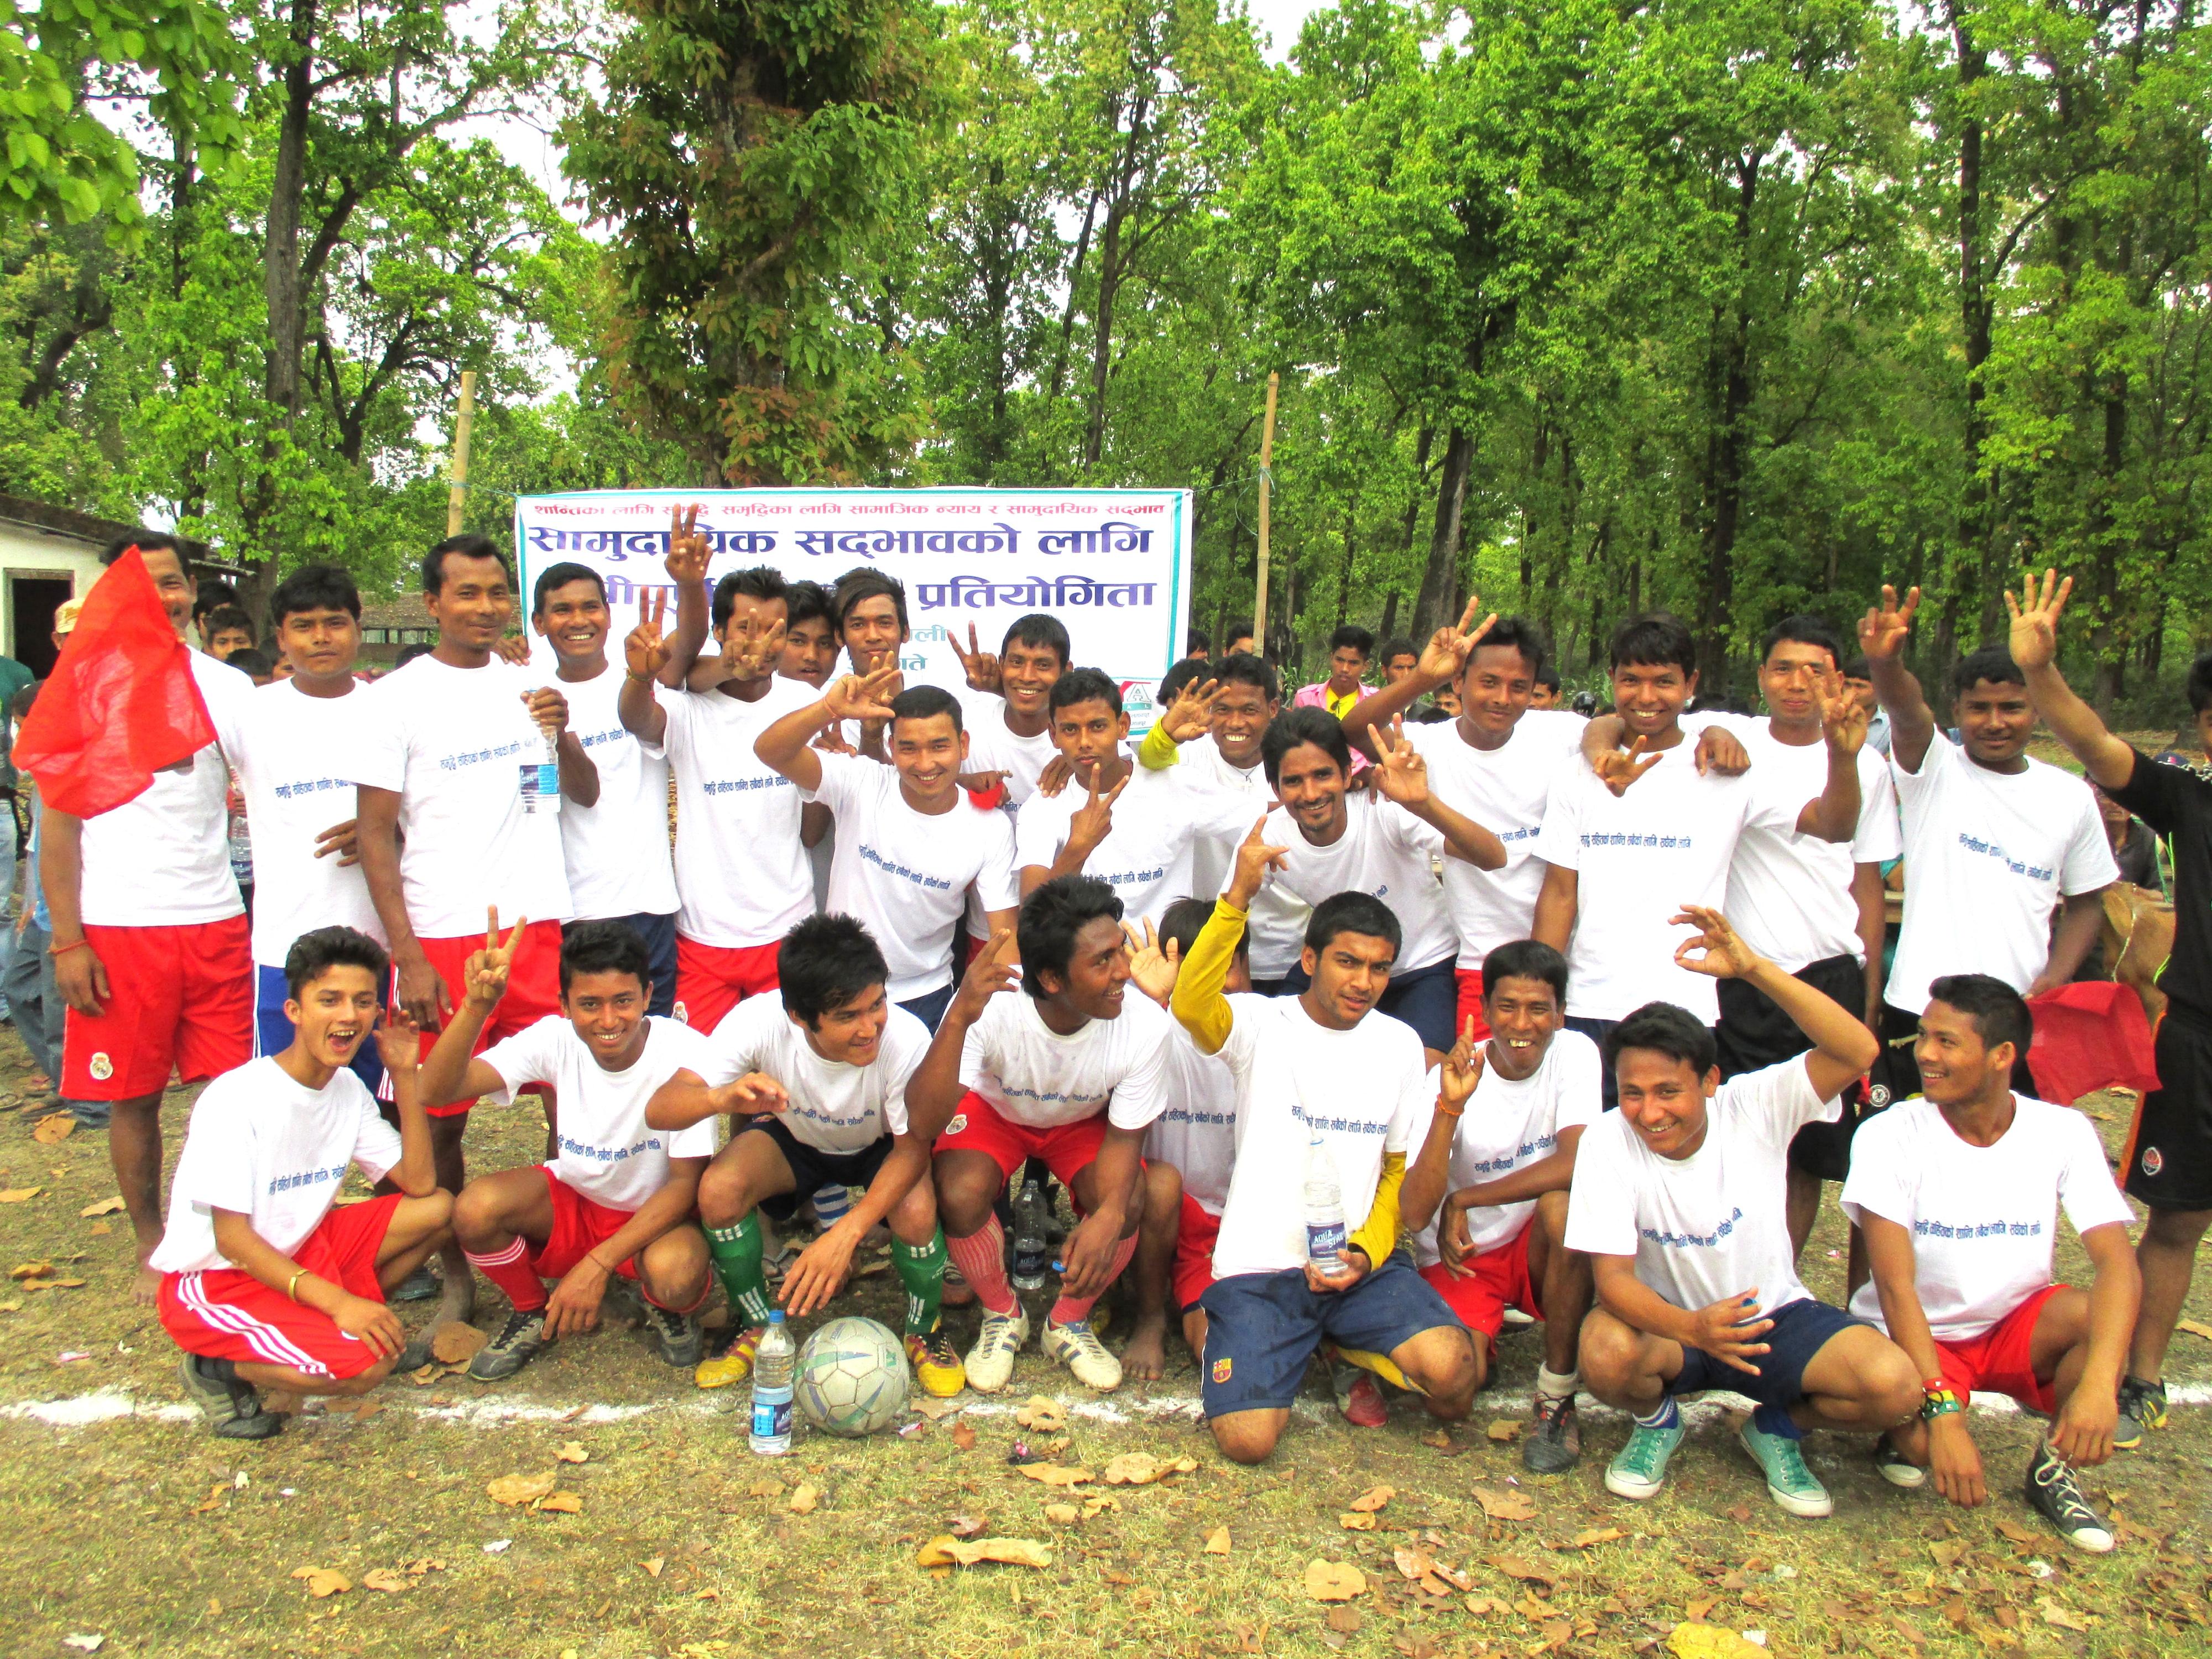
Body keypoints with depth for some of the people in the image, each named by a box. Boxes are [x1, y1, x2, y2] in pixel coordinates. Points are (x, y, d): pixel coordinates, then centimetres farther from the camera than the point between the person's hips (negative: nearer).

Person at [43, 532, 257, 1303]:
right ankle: (153, 1249, 22)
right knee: (134, 1097, 7)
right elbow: (58, 820, 1)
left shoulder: (228, 686, 8)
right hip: (118, 927, -1)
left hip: (217, 920, 2)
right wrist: (67, 941, -5)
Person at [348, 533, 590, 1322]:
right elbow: (375, 832, -3)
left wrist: (559, 733, -8)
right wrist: (407, 954, -10)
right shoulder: (398, 696, -1)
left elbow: (587, 794, 14)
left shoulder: (530, 686, 12)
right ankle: (456, 1277, 22)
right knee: (440, 1123, 5)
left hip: (541, 927, 3)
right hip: (443, 939, -3)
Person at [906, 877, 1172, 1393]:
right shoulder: (992, 1009, -39)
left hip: (1084, 1121, 1)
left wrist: (1110, 1216, -41)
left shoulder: (1145, 1025, -34)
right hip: (994, 1111, -1)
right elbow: (923, 1123, -44)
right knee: (959, 1194, -30)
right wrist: (958, 1020, -59)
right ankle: (1002, 1315, 3)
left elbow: (1126, 1134, -20)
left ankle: (1069, 1323, 5)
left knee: (1128, 1203, -26)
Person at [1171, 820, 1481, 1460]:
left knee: (1451, 1371, -23)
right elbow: (1191, 1005, -30)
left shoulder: (1400, 1044, 6)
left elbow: (1400, 1170, 11)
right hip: (1259, 1266, -2)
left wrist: (1367, 1252, -7)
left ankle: (1349, 1344, 11)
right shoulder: (1262, 1024, -6)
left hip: (1364, 1263, 3)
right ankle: (1220, 1333, 17)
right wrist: (1237, 896, -41)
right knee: (1248, 1440, -17)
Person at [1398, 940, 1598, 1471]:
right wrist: (1449, 1107, -37)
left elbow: (1576, 1164, -27)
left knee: (1562, 1203, -32)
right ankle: (1482, 1344, 16)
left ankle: (1557, 1397, -13)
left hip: (1538, 1250, 1)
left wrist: (1462, 1200, -21)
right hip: (1464, 1257, -1)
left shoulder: (1574, 1054, -12)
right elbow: (1413, 1214, -25)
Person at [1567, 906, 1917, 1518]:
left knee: (1894, 1387, -25)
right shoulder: (1607, 1142, -19)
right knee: (1604, 1354, -34)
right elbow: (1613, 1276, -22)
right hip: (1668, 1320, -1)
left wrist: (1753, 967, -44)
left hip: (1773, 1314, 1)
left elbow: (1858, 1052, -33)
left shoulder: (1754, 1106, -18)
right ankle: (1655, 1421, 4)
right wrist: (1692, 1328, -43)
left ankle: (1778, 1424, 10)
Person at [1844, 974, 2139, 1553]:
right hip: (1915, 1335, -3)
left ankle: (2053, 1468, -2)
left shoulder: (2063, 1132, -10)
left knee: (2093, 1315, -29)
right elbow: (1896, 1284, -23)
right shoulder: (1890, 1136, -17)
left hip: (2016, 1329, 3)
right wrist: (1941, 1412, -32)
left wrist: (2098, 1382, -36)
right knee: (1941, 1456, -31)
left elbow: (2119, 1264, -20)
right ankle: (1909, 1429, 8)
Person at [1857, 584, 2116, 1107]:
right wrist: (1886, 662, -46)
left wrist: (2055, 977, -2)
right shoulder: (1933, 769, -2)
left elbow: (2087, 902, 15)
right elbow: (1907, 711, -24)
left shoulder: (2071, 797, 7)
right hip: (1920, 1010, -2)